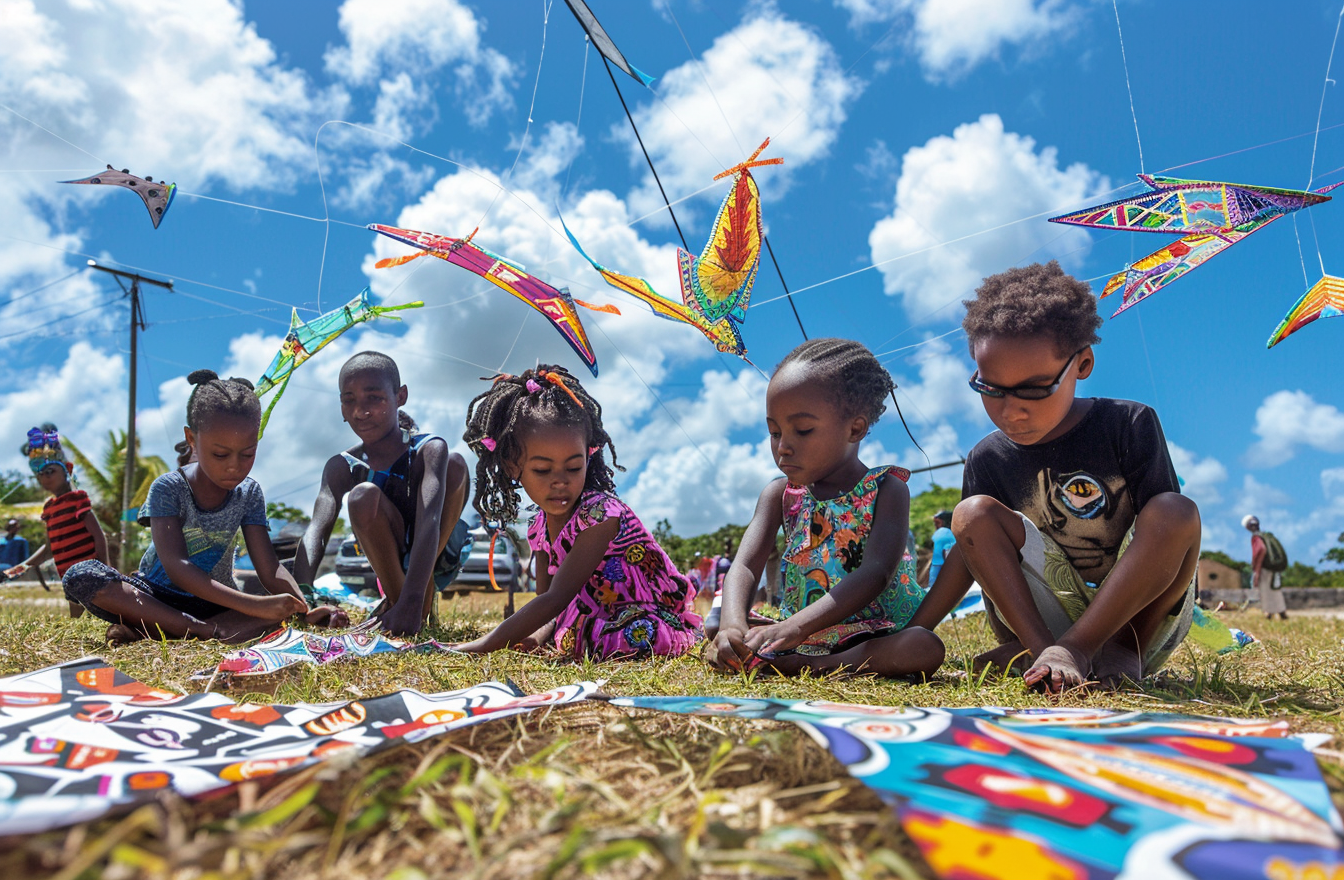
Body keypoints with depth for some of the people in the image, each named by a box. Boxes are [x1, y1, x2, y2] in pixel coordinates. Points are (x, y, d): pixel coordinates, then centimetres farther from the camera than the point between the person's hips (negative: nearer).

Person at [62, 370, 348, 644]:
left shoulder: (249, 493, -5)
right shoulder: (168, 488, -15)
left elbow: (270, 568, -12)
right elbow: (175, 566, -28)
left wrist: (306, 610, -33)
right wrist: (252, 605, -41)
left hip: (215, 603, 2)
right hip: (157, 597, -2)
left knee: (282, 605, -25)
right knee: (80, 575, -28)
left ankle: (146, 630, -28)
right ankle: (209, 630, -35)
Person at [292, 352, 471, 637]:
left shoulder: (429, 449, -19)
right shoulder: (343, 467, -10)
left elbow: (429, 520, -36)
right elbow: (317, 529, -26)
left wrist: (412, 602, -52)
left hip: (438, 558, -1)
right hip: (390, 562, 1)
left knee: (455, 463, -24)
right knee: (363, 496, -29)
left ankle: (425, 599, -19)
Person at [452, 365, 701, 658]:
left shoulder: (599, 513, -26)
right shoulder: (540, 527, -1)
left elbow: (556, 599, -29)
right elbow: (547, 598, 4)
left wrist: (482, 646, -30)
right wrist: (537, 637, -20)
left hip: (658, 619, -9)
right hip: (605, 617, 10)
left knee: (632, 639, -37)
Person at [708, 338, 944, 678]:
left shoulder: (886, 489, -8)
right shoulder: (780, 494, 3)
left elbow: (875, 572, -24)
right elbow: (744, 566, -10)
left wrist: (797, 626, -39)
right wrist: (733, 625, -34)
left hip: (874, 639, -2)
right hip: (793, 634, 3)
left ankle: (788, 666, -28)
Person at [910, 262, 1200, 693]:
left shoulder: (1129, 425, -9)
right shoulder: (988, 460, -2)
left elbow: (1163, 529, -12)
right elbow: (969, 552, 4)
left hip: (1140, 615, -1)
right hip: (1044, 617, 2)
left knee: (1177, 512, -29)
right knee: (973, 513, -20)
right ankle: (1043, 650, -28)